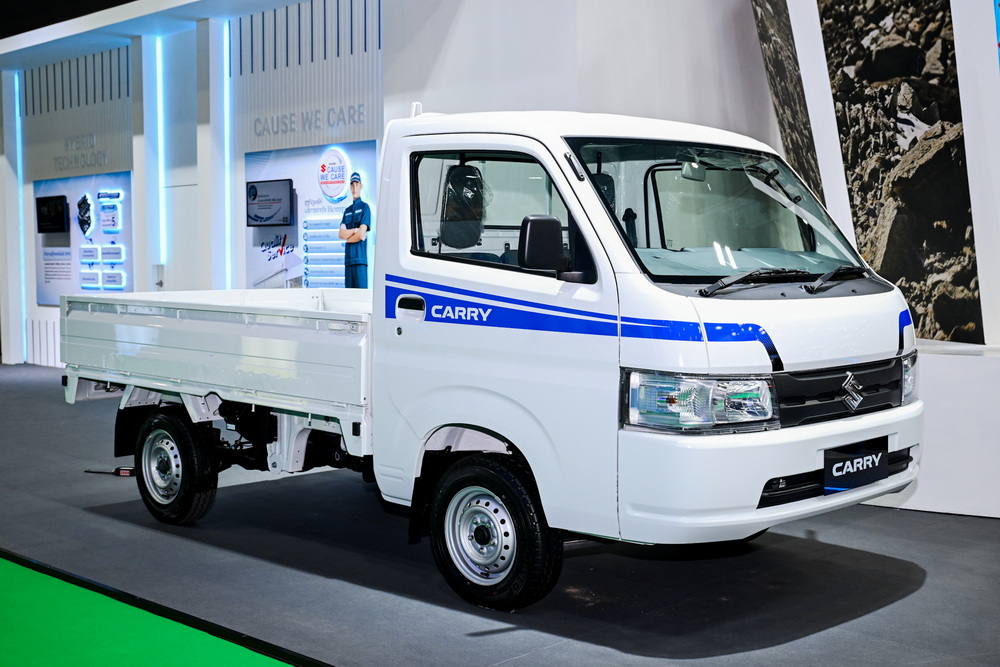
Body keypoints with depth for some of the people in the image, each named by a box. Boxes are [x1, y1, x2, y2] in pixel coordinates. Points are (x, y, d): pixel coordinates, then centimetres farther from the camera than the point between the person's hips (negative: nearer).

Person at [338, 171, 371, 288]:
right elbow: (341, 234, 6)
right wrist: (355, 230, -7)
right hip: (348, 259, 6)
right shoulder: (347, 211, 19)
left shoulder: (365, 207, 2)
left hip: (360, 259, -6)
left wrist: (347, 238, 3)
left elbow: (361, 235, -9)